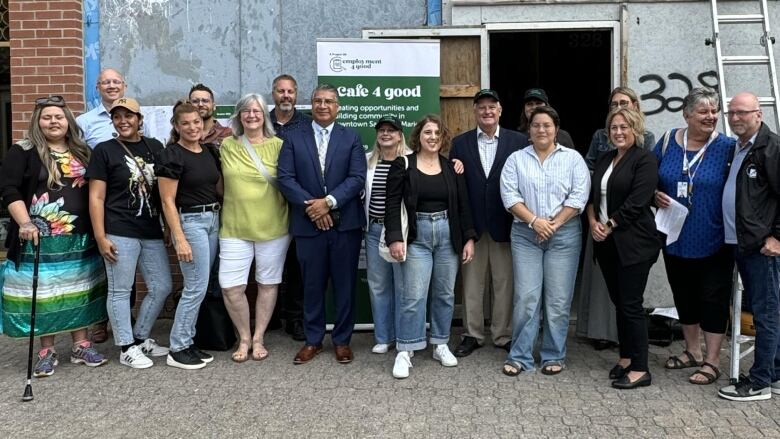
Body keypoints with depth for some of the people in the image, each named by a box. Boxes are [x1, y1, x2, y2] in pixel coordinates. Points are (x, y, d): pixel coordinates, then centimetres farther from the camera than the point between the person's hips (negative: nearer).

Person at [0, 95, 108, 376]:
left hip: (79, 239, 4)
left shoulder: (82, 152, 12)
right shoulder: (23, 151, -2)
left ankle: (81, 346, 20)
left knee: (78, 291, 10)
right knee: (43, 293, 2)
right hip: (41, 238, -4)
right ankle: (46, 351, 14)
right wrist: (25, 223, -21)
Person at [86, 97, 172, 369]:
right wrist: (100, 237, -10)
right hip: (120, 233, -5)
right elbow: (96, 198, -4)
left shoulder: (155, 147, 11)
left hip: (152, 232, 5)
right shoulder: (104, 150, -1)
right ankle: (127, 349, 15)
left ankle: (140, 338, 27)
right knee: (120, 291, 2)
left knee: (162, 287, 9)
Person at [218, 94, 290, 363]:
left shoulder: (278, 145, -1)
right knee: (230, 287, -4)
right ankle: (244, 338, 18)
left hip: (272, 228, -1)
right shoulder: (227, 146, 4)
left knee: (268, 283, 9)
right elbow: (222, 183, 13)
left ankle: (258, 338, 26)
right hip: (235, 228, 1)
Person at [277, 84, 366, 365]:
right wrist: (310, 205, -13)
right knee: (312, 285, 9)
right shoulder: (294, 138, 7)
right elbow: (285, 178, -2)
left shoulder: (351, 138, 6)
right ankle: (313, 340, 23)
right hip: (308, 223, 0)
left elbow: (357, 178, -5)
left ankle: (342, 340, 21)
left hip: (345, 223, 0)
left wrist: (329, 202, -16)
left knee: (345, 285, 7)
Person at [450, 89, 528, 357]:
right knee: (472, 283, 9)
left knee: (504, 283, 7)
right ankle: (472, 335, 21)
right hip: (472, 225, 1)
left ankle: (503, 335, 21)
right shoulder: (460, 143, 6)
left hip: (504, 224, -1)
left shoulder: (518, 141, 2)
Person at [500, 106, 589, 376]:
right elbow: (510, 196, -1)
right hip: (525, 235, 1)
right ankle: (520, 356, 9)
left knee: (558, 299, 3)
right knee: (526, 297, -1)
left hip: (564, 235, 0)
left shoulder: (573, 158, 6)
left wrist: (554, 224, -11)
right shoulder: (516, 159, 8)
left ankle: (554, 356, 16)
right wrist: (534, 220, -13)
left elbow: (578, 197, -3)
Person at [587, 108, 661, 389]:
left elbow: (636, 203, -16)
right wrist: (593, 222, -3)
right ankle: (626, 358, 25)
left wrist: (608, 227, -13)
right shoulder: (604, 160, 15)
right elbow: (592, 195, 14)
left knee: (631, 304, -5)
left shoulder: (644, 160, -7)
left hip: (633, 243, -7)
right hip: (606, 242, 7)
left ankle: (640, 369, 3)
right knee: (618, 302, 13)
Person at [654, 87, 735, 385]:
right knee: (684, 297, 16)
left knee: (713, 299, 4)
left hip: (713, 241, -4)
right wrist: (655, 194, -8)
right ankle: (693, 352, 35)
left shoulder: (726, 147, -8)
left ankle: (711, 361, 17)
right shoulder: (668, 142, 1)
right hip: (676, 238, 4)